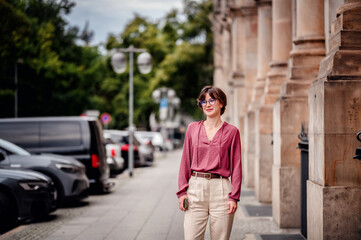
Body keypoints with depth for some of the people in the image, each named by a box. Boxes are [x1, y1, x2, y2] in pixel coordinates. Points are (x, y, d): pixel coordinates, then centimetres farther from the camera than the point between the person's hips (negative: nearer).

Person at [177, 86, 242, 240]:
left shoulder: (231, 131, 5)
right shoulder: (193, 128, 11)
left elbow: (236, 166, 3)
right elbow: (185, 162, 12)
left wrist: (234, 197, -4)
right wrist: (182, 191, 4)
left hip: (220, 189, -1)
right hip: (195, 187, 2)